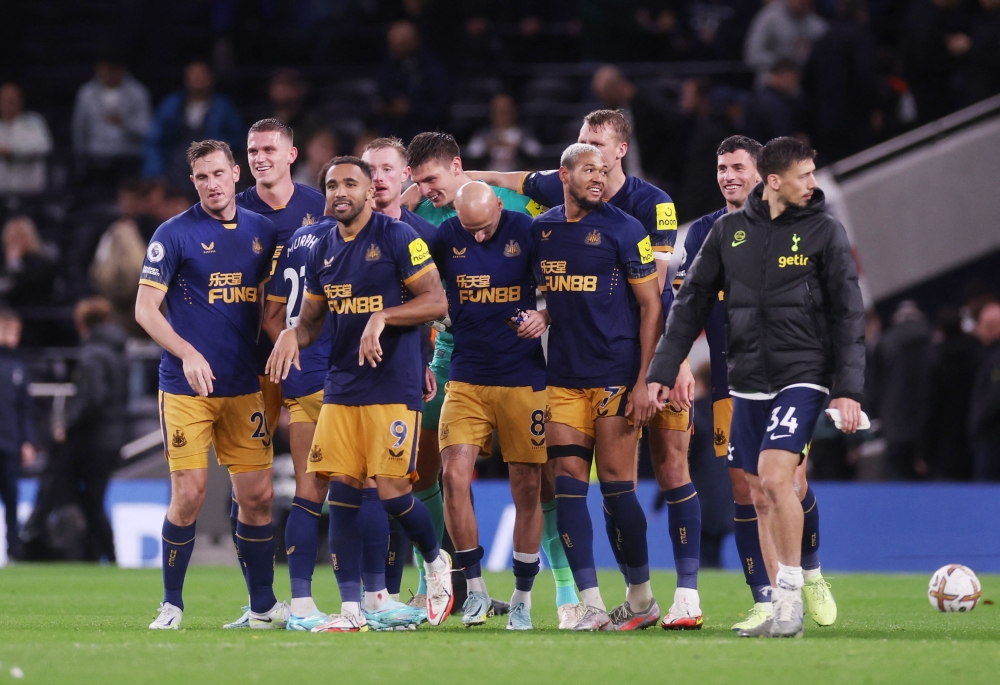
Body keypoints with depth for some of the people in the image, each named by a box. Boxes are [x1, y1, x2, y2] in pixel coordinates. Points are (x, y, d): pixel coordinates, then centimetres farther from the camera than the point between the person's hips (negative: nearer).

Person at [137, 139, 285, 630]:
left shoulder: (263, 232, 9)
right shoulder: (175, 234, -4)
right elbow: (145, 308, -6)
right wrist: (187, 353, -20)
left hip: (244, 387, 4)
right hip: (185, 387, -4)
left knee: (257, 496, 2)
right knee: (189, 496, -7)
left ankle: (263, 604, 12)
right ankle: (172, 604, 6)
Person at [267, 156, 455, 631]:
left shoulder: (398, 238, -6)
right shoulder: (323, 252, 13)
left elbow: (437, 302, -9)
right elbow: (311, 320, 20)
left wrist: (382, 317, -20)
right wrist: (291, 335, -3)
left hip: (393, 387, -6)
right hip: (341, 387, 6)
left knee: (392, 492, -10)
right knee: (342, 492, -2)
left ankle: (436, 560, 20)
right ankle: (351, 609, 1)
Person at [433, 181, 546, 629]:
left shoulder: (526, 231, -4)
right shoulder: (446, 236, 2)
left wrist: (543, 316, -18)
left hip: (522, 378, -1)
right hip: (466, 378, 1)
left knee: (527, 487, 1)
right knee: (454, 476, -12)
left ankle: (522, 599, 12)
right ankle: (475, 588, 2)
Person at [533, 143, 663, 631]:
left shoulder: (623, 229, -4)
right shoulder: (541, 230, 10)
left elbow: (651, 306, -5)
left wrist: (643, 382, -10)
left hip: (616, 379, -5)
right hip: (564, 379, 5)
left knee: (615, 487, -4)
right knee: (568, 485, -3)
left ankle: (641, 597, 12)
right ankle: (592, 606, -2)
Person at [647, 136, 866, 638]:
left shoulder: (824, 232, -1)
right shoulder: (729, 231, 6)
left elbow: (848, 314, -2)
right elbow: (691, 303, 10)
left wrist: (848, 389, -8)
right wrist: (663, 371, 5)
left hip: (802, 376, -4)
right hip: (747, 381, 4)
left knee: (775, 475, -20)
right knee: (760, 493, 5)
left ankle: (792, 597, -10)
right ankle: (779, 606, 12)